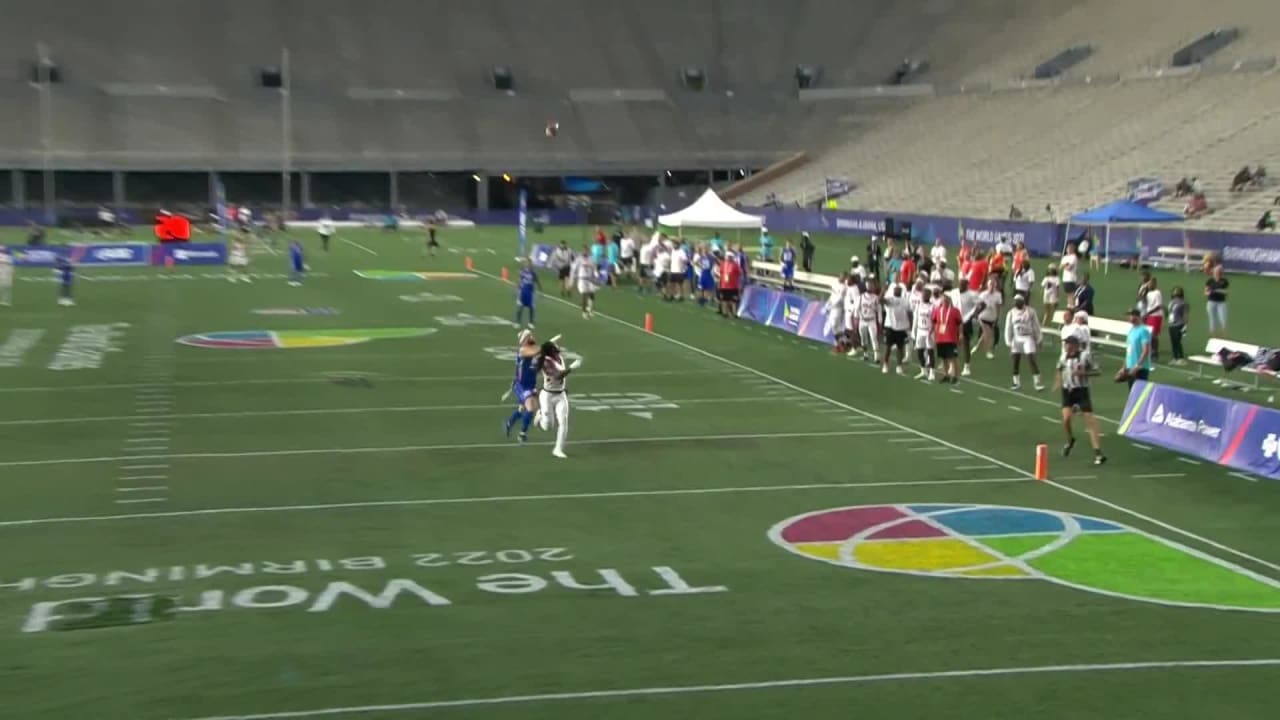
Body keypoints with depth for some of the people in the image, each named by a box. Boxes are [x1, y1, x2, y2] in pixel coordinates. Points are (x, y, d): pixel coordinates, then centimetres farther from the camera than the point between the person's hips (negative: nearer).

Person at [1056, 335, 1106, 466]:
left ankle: (1098, 453, -9)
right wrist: (1059, 381, 5)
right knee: (1066, 419, -12)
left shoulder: (1085, 355, -11)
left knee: (1090, 420, -9)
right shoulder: (1064, 356, 2)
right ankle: (1070, 440, 21)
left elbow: (1096, 372, -7)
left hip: (1081, 391, -3)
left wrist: (1081, 373, -22)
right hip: (1067, 391, 3)